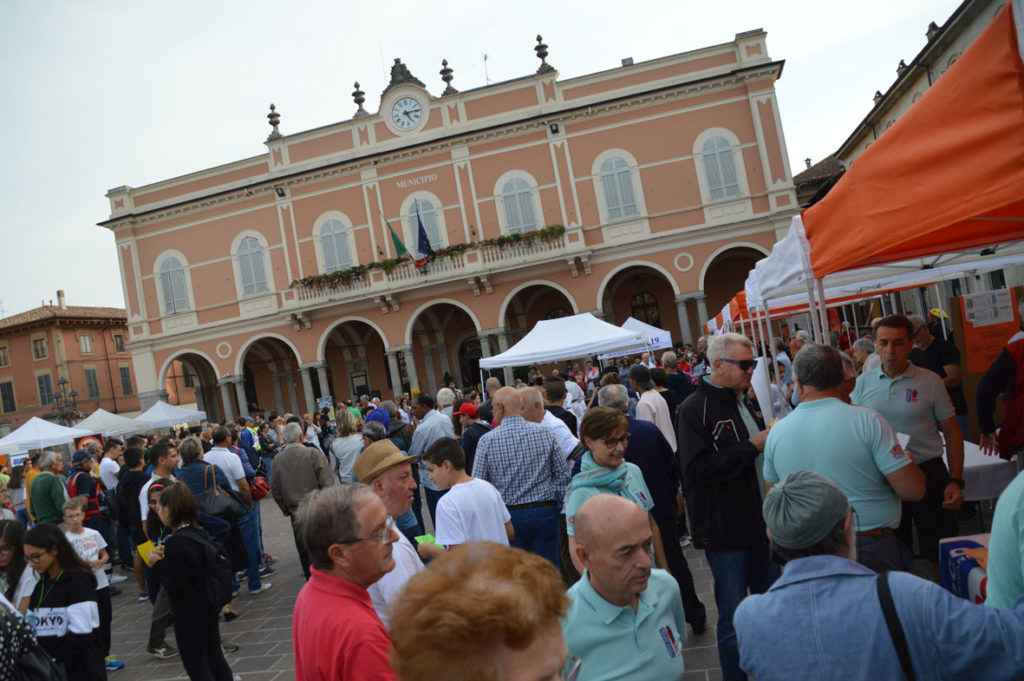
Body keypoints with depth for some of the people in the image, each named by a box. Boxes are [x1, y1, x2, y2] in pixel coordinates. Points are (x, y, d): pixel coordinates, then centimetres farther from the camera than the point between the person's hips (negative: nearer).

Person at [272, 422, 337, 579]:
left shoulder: (278, 459, -2)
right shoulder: (313, 454, -14)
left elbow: (275, 490, 4)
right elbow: (327, 483, -14)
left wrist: (286, 510, 16)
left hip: (296, 514, 3)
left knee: (305, 554, 13)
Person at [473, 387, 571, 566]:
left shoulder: (487, 441, -8)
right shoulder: (544, 433, -3)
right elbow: (563, 475, 0)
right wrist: (552, 501, 12)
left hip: (509, 516, -1)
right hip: (545, 512, 1)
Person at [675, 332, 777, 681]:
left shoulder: (745, 403, 13)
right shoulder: (695, 410, -14)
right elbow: (697, 470, -25)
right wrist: (751, 447, -23)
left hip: (761, 523, 8)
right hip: (726, 531, -8)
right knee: (734, 618, 3)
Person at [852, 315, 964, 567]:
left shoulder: (930, 381, -6)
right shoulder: (863, 382, -1)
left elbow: (952, 432, -1)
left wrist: (956, 480, -7)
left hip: (928, 474, -2)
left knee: (939, 553, 8)